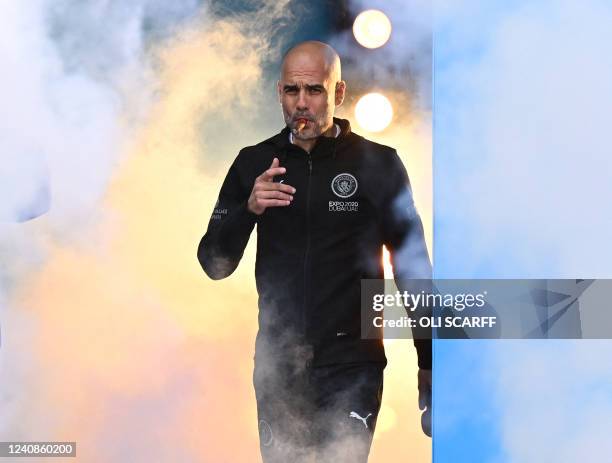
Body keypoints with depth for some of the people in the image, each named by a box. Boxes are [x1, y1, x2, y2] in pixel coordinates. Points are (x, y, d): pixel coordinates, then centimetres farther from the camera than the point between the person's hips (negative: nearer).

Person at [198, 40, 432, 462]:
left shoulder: (378, 164, -4)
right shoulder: (253, 163, 4)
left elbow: (413, 270, 2)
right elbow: (215, 265, 2)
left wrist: (428, 365, 2)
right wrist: (249, 208, -16)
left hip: (351, 368, -3)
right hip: (277, 364, 3)